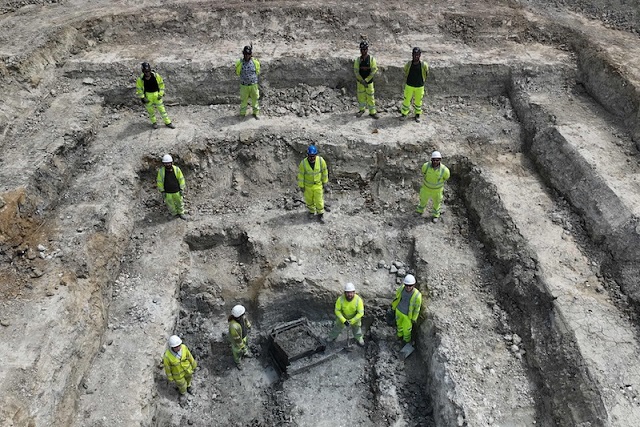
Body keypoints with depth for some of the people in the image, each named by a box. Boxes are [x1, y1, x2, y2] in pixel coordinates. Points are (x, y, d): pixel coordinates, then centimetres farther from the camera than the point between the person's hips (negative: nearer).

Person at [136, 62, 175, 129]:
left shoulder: (156, 76, -16)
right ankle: (154, 123, 33)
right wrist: (143, 98, -10)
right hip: (147, 96, -1)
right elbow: (138, 89, -6)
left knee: (161, 108, 6)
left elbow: (161, 84, -2)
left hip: (156, 95, 1)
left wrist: (160, 94, -5)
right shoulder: (140, 79, -17)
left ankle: (167, 122, 18)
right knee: (150, 110, 13)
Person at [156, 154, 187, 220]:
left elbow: (181, 179, -4)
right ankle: (175, 214, 39)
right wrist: (162, 191, -6)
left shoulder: (176, 169, -15)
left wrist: (181, 189, -5)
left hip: (176, 191, 1)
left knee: (180, 202, 17)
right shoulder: (161, 171, -16)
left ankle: (181, 213, 40)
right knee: (170, 204, 15)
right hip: (167, 192, -1)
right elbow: (159, 182, -6)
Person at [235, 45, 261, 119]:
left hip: (254, 85, 1)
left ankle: (256, 113, 29)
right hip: (244, 86, -1)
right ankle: (242, 114, 26)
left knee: (255, 100, 12)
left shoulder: (255, 62, -7)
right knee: (243, 101, 9)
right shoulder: (240, 63, -10)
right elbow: (237, 73, 7)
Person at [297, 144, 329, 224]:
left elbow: (324, 171, -9)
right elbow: (300, 175, -14)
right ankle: (312, 211, 49)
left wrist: (324, 182, 0)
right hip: (308, 184, 0)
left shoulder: (321, 161, -26)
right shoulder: (303, 163, -28)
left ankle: (320, 214, 35)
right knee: (309, 199, 21)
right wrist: (301, 186, -7)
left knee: (319, 200, 10)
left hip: (318, 184, 0)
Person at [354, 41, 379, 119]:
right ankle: (361, 110, 29)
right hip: (360, 82, 2)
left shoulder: (371, 59, -8)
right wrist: (362, 81, -14)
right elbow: (356, 71, -5)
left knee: (370, 96, 1)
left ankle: (372, 112, 11)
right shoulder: (358, 59, -3)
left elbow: (374, 71, -11)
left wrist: (366, 80, -17)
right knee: (360, 96, 11)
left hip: (369, 82, -2)